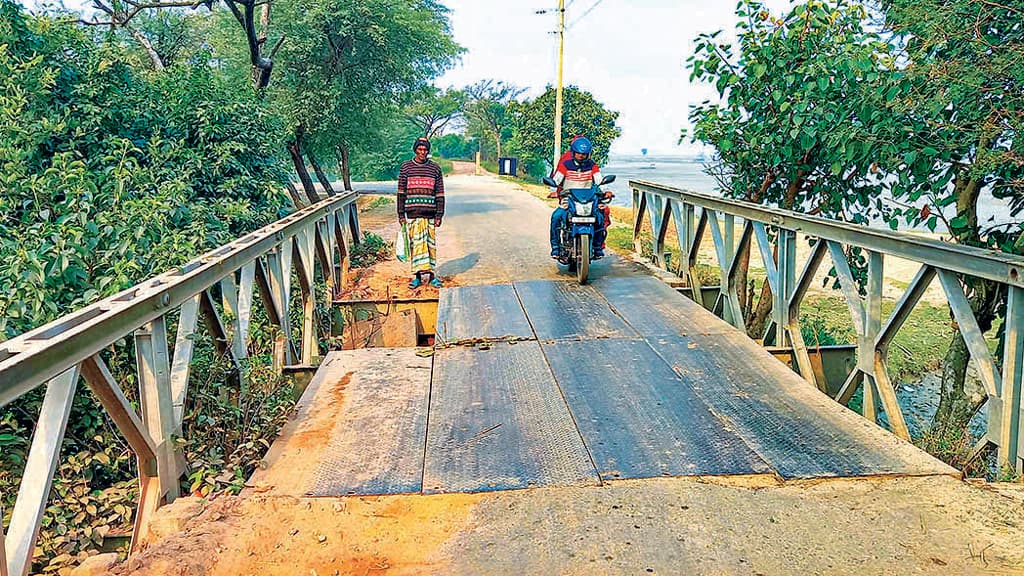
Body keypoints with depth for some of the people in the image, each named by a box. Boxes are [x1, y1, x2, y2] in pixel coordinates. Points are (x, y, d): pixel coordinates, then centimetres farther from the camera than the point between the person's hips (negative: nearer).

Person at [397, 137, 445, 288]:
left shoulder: (435, 168, 8)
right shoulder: (406, 167, 6)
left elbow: (440, 193, 8)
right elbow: (401, 192, 6)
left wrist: (439, 215, 2)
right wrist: (401, 214, 2)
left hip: (430, 213, 1)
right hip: (412, 213, -1)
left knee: (430, 243, 4)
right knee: (416, 242, -3)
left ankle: (430, 274, 12)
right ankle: (418, 275, 2)